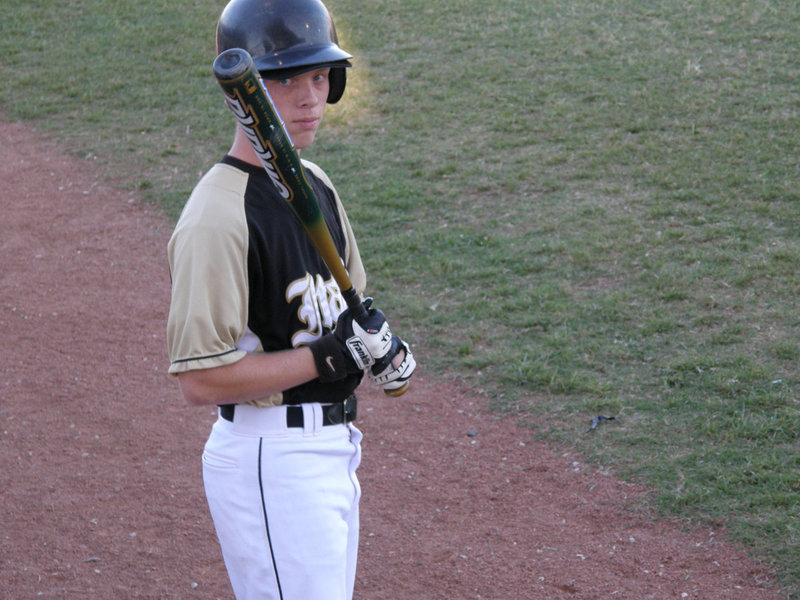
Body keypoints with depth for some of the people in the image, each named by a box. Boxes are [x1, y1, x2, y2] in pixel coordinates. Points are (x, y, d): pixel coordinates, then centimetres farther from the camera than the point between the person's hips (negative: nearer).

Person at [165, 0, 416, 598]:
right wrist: (329, 357, -21)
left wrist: (379, 339, -2)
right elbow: (201, 378, -23)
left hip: (332, 450, 9)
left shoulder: (315, 184, 9)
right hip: (270, 462, -9)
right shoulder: (219, 217, -20)